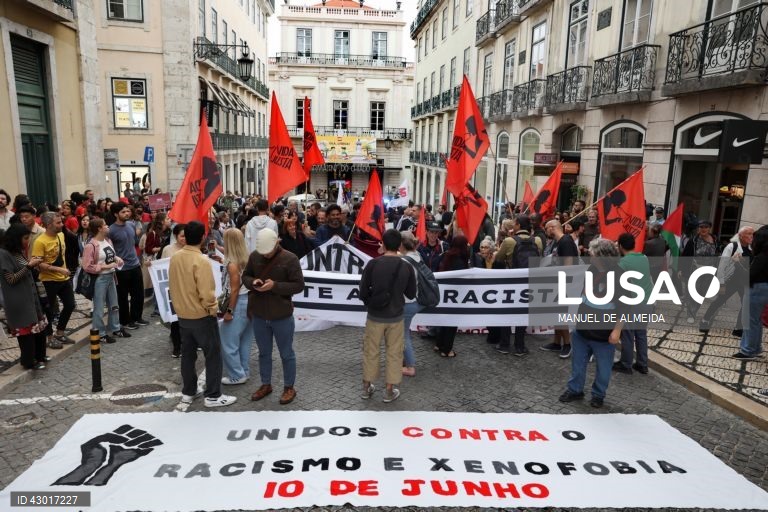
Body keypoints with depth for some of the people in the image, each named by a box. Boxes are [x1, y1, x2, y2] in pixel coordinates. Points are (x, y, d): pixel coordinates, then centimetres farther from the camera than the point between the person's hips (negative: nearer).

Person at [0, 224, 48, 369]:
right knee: (26, 330, 2)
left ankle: (39, 355, 28)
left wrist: (32, 264, 1)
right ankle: (29, 361, 16)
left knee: (40, 326, 13)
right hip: (18, 300, -8)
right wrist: (29, 265, -20)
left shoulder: (19, 251, 10)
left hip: (30, 295, 8)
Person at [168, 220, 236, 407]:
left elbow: (172, 285, 10)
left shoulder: (174, 258, 0)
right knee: (213, 355, 4)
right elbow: (206, 293, -25)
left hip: (182, 315, 7)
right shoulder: (201, 261, -23)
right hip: (202, 316, -7)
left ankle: (188, 392, 28)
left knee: (187, 353, 17)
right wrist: (213, 309, -9)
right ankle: (213, 396, 10)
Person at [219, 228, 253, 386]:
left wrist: (229, 311, -14)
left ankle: (237, 375, 10)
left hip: (239, 303, -8)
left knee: (228, 341, 4)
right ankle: (244, 371, 26)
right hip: (249, 301, 8)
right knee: (244, 339, 17)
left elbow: (234, 290, -18)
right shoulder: (247, 259, 4)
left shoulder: (232, 264, -18)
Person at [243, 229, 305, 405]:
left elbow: (299, 285, -14)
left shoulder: (290, 259, -15)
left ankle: (289, 388, 25)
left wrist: (275, 286, -25)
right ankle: (266, 384, 36)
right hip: (259, 315, 4)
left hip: (282, 317, -4)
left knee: (286, 354, 10)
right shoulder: (254, 256, -2)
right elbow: (245, 276, 11)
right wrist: (252, 282, -13)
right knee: (264, 352, 19)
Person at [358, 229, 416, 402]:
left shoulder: (372, 264, -12)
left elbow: (363, 292, -8)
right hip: (396, 317, 0)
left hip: (374, 316, 0)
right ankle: (390, 390, 20)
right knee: (394, 353, 13)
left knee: (370, 352, 15)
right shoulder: (406, 267, -8)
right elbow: (411, 294, 1)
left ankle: (367, 387, 26)